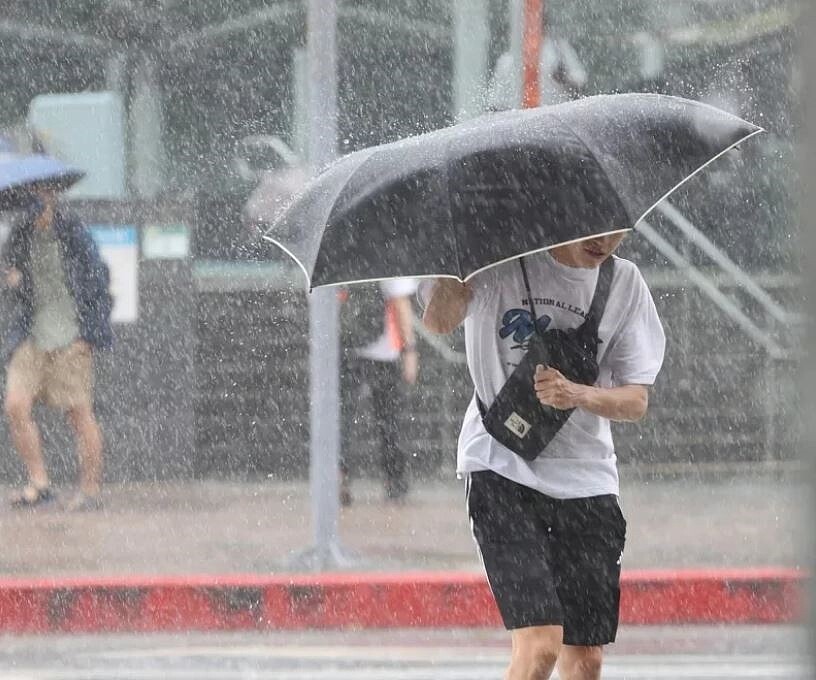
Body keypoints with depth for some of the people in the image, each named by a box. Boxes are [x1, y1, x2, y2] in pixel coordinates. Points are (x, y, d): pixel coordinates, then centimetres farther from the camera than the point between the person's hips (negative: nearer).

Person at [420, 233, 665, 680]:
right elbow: (438, 321, -23)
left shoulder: (624, 284, 4)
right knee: (540, 643, -20)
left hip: (586, 479, 4)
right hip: (503, 471, -4)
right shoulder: (499, 260, -7)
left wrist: (577, 395, -17)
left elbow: (636, 401, 3)